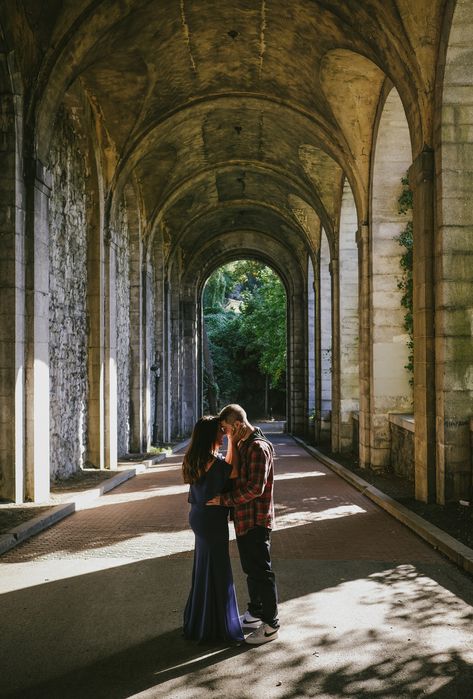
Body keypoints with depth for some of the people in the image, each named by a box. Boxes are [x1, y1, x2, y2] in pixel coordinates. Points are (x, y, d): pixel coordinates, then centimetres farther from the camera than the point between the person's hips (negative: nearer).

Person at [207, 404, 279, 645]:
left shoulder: (259, 447, -21)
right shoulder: (242, 445, 12)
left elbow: (255, 487, -27)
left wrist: (225, 499, -22)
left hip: (256, 519, -10)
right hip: (244, 518, 10)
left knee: (262, 571, 0)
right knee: (250, 568, 20)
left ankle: (270, 625, 12)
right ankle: (255, 613, 35)